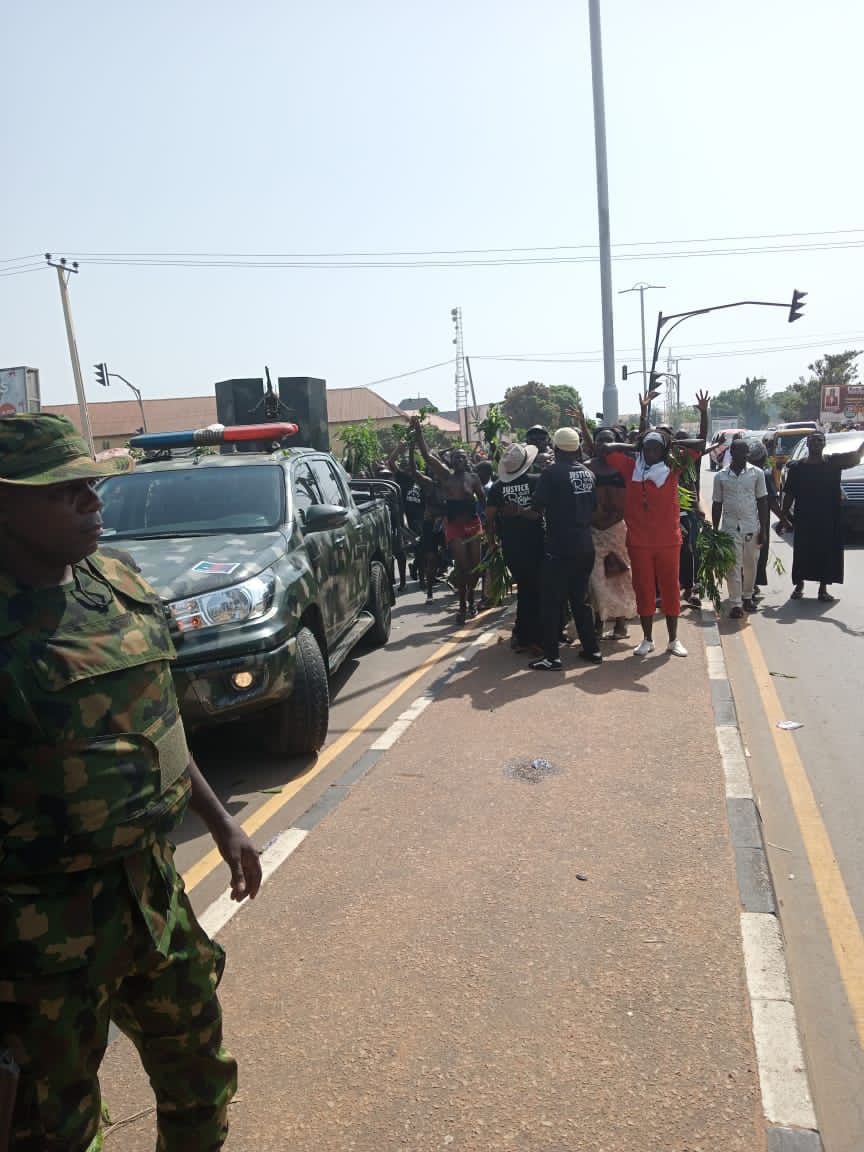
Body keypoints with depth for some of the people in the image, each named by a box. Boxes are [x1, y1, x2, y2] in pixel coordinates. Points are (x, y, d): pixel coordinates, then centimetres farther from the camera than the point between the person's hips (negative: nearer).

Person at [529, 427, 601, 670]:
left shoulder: (552, 472, -11)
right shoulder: (587, 473, 8)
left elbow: (537, 506, -13)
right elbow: (594, 506, 15)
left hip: (559, 547, -6)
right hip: (585, 546, 7)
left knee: (551, 602, 0)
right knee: (580, 598, 17)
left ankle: (551, 656, 0)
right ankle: (591, 648, 22)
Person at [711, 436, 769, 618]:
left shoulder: (757, 473, 2)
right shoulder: (720, 476, 3)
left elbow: (762, 502, 3)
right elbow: (716, 505, 7)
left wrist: (763, 529, -1)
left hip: (752, 528, 1)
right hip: (730, 528, -1)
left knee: (750, 565, 9)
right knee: (733, 566, -3)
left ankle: (747, 596, 27)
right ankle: (736, 604, 0)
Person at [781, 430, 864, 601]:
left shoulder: (833, 462, 2)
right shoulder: (796, 466, 1)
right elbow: (788, 494, 3)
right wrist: (786, 512, -2)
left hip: (829, 520, 1)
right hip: (804, 520, 0)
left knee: (827, 554, 4)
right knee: (802, 554, 6)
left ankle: (823, 589, 15)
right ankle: (799, 585, 24)